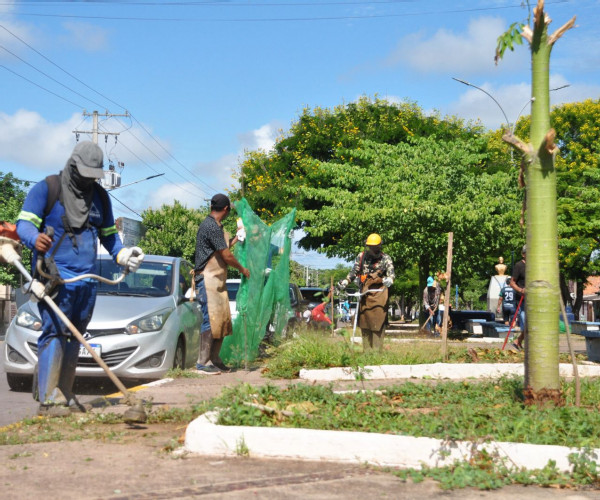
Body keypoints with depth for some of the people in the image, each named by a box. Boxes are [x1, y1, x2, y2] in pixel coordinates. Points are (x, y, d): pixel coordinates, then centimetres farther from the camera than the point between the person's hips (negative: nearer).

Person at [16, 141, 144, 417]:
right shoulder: (47, 188, -1)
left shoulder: (100, 196, 16)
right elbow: (24, 223, -8)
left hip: (87, 278, 6)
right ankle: (48, 400, -15)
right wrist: (35, 239, -30)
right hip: (55, 275, -6)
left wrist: (122, 255, 7)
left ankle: (64, 395, 16)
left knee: (74, 336, 9)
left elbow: (108, 233, 25)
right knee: (53, 332, -14)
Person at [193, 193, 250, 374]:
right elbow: (226, 256, -15)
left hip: (217, 281, 10)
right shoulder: (212, 226, -16)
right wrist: (242, 269, -1)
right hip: (208, 279, -10)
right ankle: (203, 362, -7)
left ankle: (214, 360, 17)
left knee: (223, 320, 11)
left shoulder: (215, 226, 17)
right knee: (211, 320, -10)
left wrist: (235, 239, 37)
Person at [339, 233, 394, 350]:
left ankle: (377, 350, -6)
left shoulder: (385, 258, 1)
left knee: (378, 323, -8)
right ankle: (366, 349, 13)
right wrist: (346, 281, -1)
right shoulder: (361, 256, 10)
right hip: (364, 292, 4)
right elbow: (354, 271, 15)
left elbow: (391, 272, -10)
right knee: (364, 322, 6)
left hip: (379, 292, -4)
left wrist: (389, 279, -33)